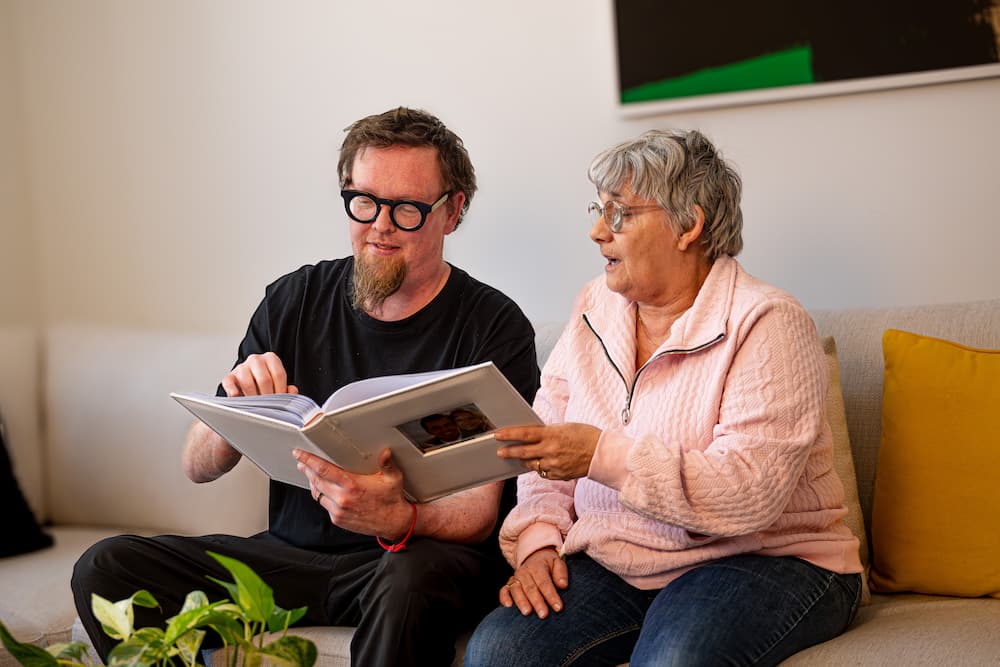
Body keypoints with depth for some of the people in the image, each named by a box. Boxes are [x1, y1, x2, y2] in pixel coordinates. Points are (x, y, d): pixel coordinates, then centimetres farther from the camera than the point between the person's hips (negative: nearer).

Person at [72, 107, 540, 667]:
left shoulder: (493, 326, -7)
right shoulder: (294, 301, 5)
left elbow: (479, 512, -14)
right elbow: (198, 468, 6)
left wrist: (398, 519, -37)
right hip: (288, 554, 4)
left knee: (414, 577, -39)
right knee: (106, 568, -15)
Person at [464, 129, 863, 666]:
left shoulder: (766, 324, -12)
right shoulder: (595, 309, 10)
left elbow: (750, 492, -24)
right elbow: (546, 450, 12)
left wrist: (604, 455, -28)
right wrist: (537, 541, -7)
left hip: (764, 560, -4)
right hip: (614, 562, 5)